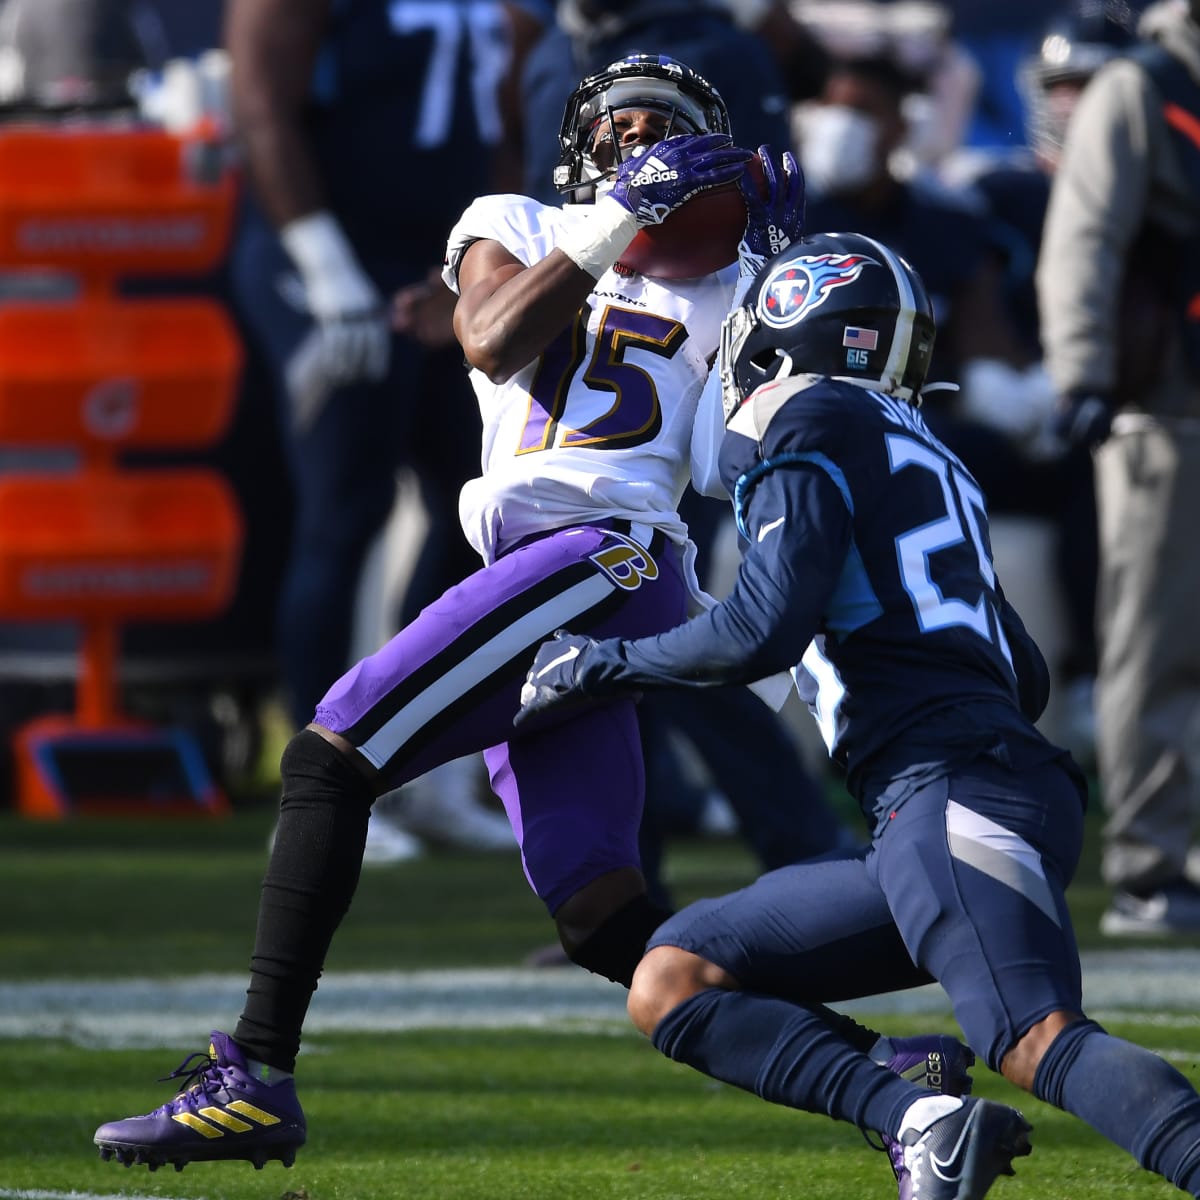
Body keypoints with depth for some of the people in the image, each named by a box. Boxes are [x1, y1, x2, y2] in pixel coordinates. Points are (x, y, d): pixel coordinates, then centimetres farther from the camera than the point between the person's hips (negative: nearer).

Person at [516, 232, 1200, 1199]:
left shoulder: (816, 425, 3)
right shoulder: (932, 466, 28)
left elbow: (765, 630, -10)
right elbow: (1025, 678, 35)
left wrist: (602, 666, 5)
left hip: (954, 791, -9)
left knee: (1040, 1043, -25)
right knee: (671, 985, 6)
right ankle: (925, 1121, -14)